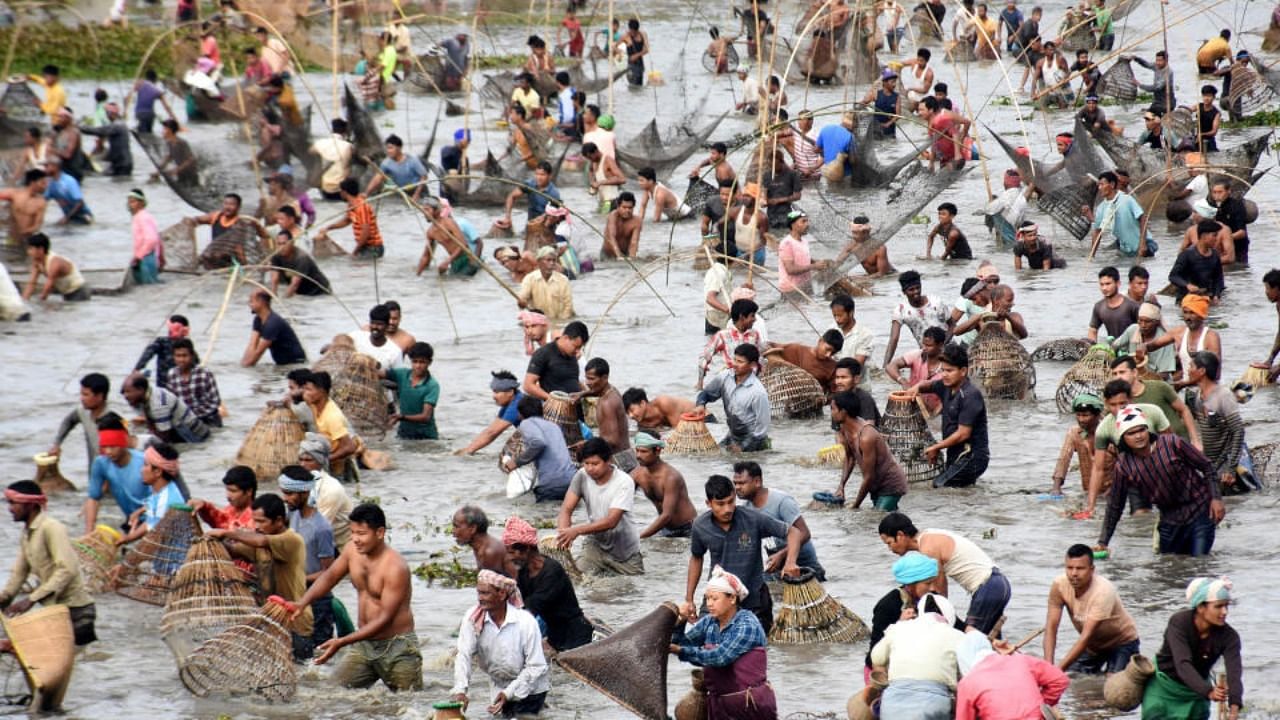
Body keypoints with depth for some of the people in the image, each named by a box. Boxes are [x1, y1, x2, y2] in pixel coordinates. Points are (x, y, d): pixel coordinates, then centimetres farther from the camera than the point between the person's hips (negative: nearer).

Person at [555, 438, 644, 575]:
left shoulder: (624, 482, -22)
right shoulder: (582, 476, -12)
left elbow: (611, 521, -30)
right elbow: (566, 509, -15)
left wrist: (577, 530, -41)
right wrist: (563, 534, -37)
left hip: (624, 550, -1)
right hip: (595, 545, 1)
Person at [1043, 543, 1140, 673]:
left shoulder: (1103, 591, -35)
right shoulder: (1059, 585, -21)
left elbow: (1086, 636, -38)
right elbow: (1051, 628, -22)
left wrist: (1059, 668, -43)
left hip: (1121, 643, -5)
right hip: (1093, 644, 5)